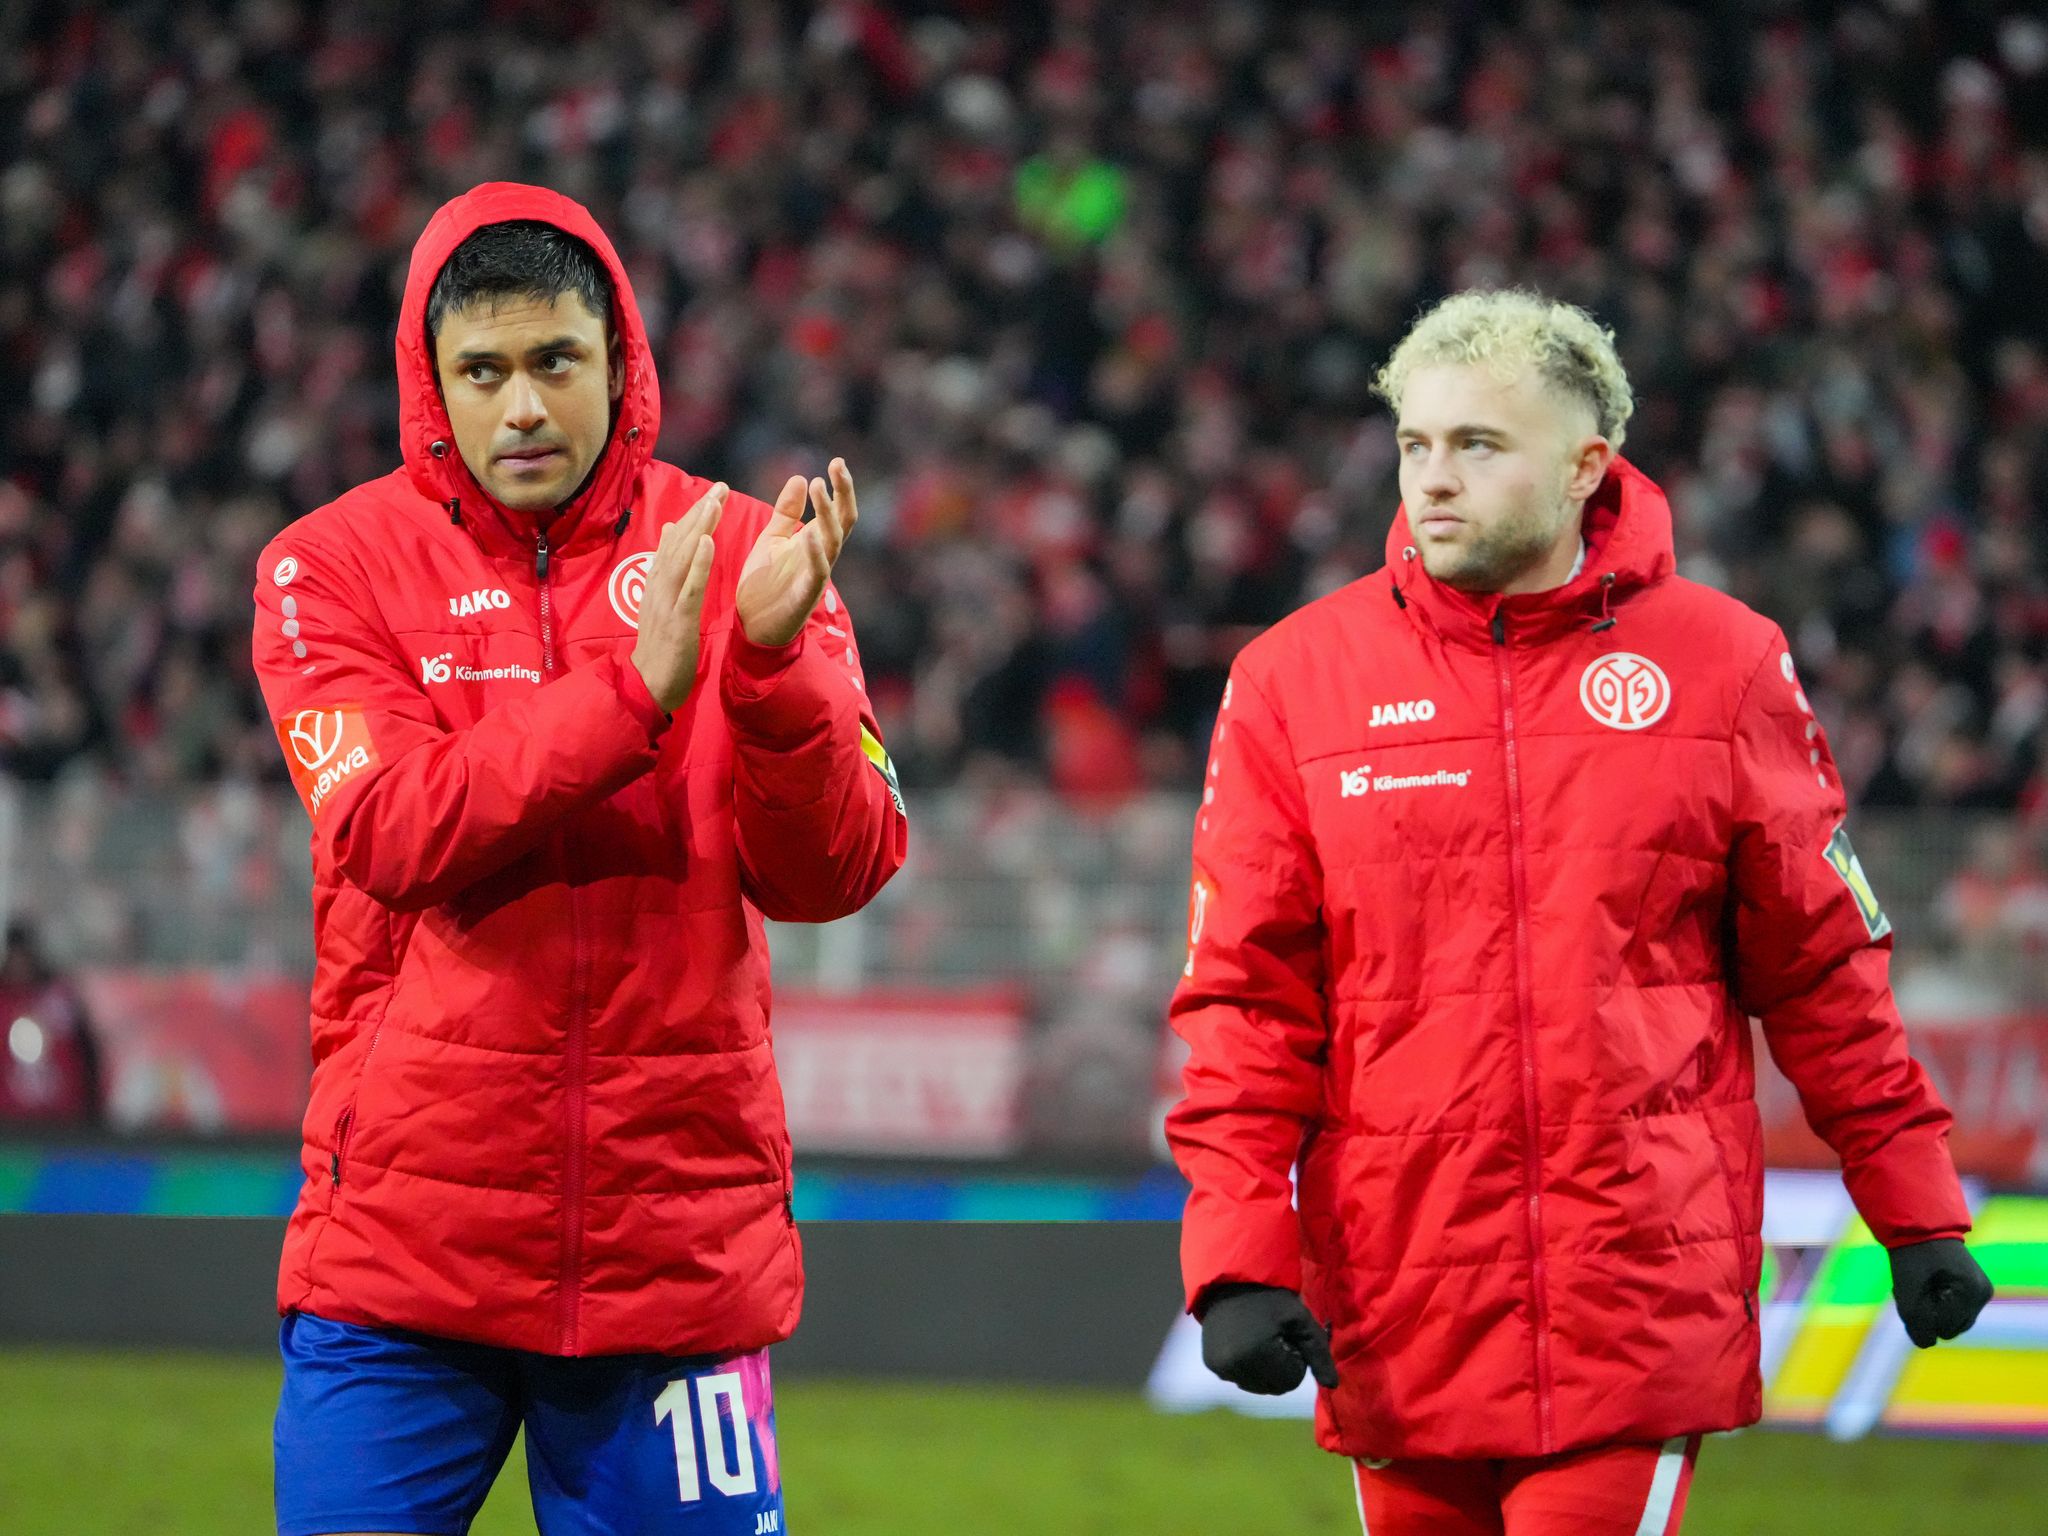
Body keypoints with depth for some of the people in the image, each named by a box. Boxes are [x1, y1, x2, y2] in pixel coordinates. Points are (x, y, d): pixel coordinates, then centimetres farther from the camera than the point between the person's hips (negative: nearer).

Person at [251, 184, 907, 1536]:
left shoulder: (738, 556, 6)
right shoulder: (335, 567, 2)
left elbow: (832, 874, -3)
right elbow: (397, 836, -14)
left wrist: (772, 662, -20)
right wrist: (631, 689, -23)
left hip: (677, 1256, 1)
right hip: (402, 1260, -1)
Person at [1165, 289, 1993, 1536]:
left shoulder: (1722, 666, 4)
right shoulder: (1296, 681, 4)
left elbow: (1823, 967, 9)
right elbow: (1246, 998, 3)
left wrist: (1920, 1216, 9)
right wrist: (1239, 1256, -7)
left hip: (1642, 1313, -1)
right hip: (1398, 1326, 1)